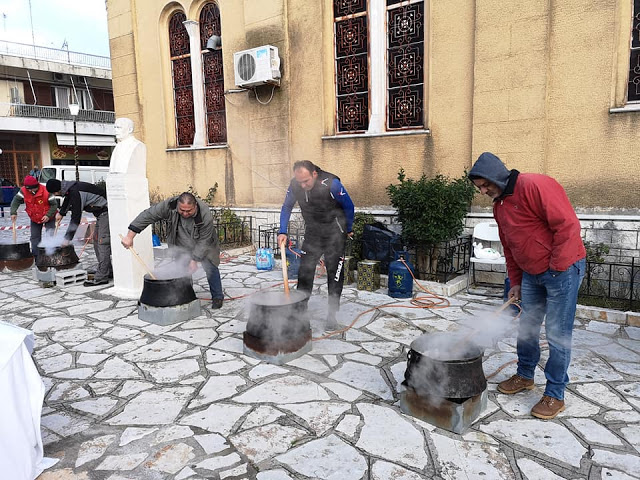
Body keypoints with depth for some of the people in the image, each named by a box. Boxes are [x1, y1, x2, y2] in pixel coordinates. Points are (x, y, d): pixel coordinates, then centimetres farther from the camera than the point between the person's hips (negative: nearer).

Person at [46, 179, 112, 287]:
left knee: (102, 242, -15)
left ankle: (101, 278, -17)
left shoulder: (75, 192, -22)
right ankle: (107, 271, 19)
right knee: (96, 239, 14)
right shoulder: (70, 188, 9)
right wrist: (61, 212, 45)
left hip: (106, 211, -11)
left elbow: (76, 218, -21)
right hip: (101, 212, 11)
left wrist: (67, 238, -15)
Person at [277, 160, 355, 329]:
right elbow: (286, 207, 1)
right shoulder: (295, 185, -15)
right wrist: (282, 231, -10)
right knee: (305, 269, 4)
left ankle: (332, 314, 8)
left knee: (334, 272, -1)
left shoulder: (331, 184, -27)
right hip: (312, 232, 4)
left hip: (334, 233, -4)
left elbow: (349, 207, -11)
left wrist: (348, 230, 2)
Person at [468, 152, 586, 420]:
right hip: (531, 274, 8)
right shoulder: (499, 205, 9)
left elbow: (568, 225, -22)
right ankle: (524, 376, 34)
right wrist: (515, 282, 15)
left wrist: (556, 268, -18)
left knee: (557, 335, -2)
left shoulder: (534, 186, -19)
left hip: (563, 269, -8)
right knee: (526, 329, 15)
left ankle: (555, 395, 11)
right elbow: (509, 247, 17)